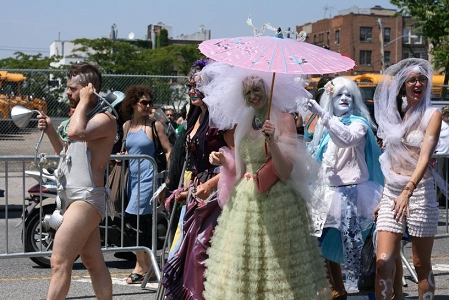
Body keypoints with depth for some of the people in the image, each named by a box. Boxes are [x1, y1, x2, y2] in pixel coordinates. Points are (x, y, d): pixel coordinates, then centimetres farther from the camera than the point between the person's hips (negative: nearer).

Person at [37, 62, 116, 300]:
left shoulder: (104, 118, -12)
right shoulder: (85, 117, 18)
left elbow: (75, 132, -32)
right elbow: (67, 152, 29)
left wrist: (84, 101, -18)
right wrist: (50, 130, 12)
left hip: (86, 198, -10)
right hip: (75, 198, 10)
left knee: (59, 262, -12)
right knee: (94, 263, 12)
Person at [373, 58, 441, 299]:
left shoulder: (432, 115, -4)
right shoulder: (395, 112, 11)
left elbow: (425, 156, -16)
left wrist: (407, 191, -29)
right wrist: (383, 197, 11)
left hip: (420, 190, -4)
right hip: (391, 191, 4)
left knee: (421, 264, 4)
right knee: (383, 261, -6)